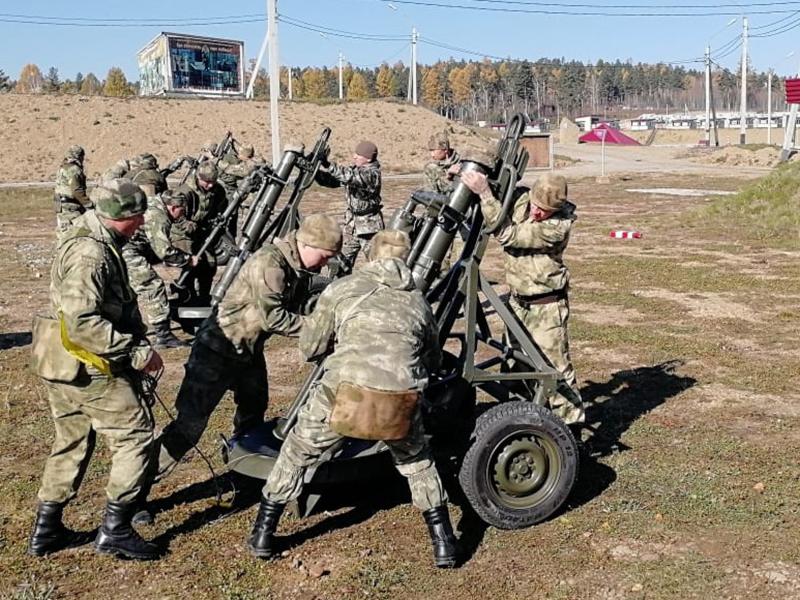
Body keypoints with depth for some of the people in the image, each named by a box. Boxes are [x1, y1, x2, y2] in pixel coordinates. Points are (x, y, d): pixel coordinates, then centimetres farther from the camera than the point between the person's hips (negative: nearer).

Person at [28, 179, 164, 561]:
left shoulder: (93, 242, 10)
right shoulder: (91, 254, -22)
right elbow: (82, 323, -29)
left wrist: (134, 340, 14)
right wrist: (136, 352, -25)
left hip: (64, 365, 10)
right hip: (89, 368, -10)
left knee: (72, 442, 19)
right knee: (135, 434, 0)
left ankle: (46, 530, 28)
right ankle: (114, 530, 4)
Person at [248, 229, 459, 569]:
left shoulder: (343, 288, 14)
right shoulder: (417, 301, 22)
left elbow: (309, 349, 18)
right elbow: (433, 361, 35)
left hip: (344, 392, -2)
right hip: (401, 400, 2)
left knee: (297, 454, 24)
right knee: (417, 461, 31)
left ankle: (262, 535, 34)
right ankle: (444, 544, 30)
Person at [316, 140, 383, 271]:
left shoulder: (372, 174, -19)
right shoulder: (354, 169, 5)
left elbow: (351, 177, -36)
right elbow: (330, 180, 6)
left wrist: (328, 165, -41)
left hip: (369, 225, -8)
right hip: (350, 222, 8)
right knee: (342, 261, 10)